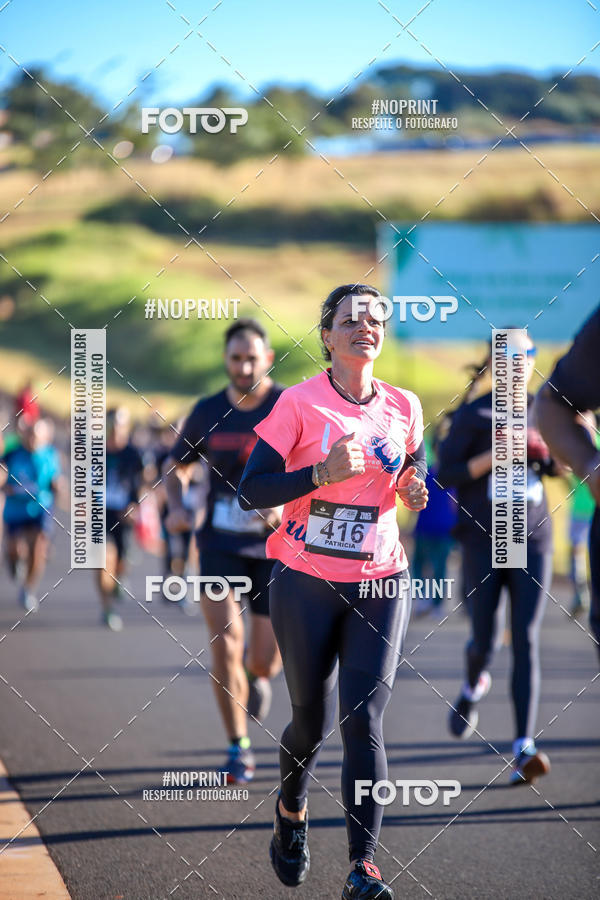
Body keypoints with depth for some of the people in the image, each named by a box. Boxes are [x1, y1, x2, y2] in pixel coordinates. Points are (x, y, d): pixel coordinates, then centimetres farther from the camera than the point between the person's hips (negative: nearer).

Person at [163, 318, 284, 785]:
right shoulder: (208, 413, 1)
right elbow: (176, 464, 16)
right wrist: (177, 505, -5)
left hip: (276, 549, -1)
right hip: (221, 547, 1)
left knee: (263, 663, 3)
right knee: (225, 642, -18)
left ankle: (259, 675, 43)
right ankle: (239, 747, -3)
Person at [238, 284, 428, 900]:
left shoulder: (403, 407, 4)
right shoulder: (299, 404, -7)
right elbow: (250, 491, -9)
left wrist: (416, 491, -2)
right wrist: (322, 473, -22)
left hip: (379, 584, 2)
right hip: (306, 583, -2)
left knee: (363, 722, -9)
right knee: (311, 720, 7)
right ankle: (291, 811, 39)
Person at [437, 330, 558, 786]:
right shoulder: (474, 415, -1)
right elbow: (446, 473, -3)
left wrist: (556, 461, -2)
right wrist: (493, 456, -16)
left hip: (532, 539, 2)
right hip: (483, 542, -2)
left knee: (526, 640, -10)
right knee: (483, 641, -1)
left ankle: (524, 749, -17)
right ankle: (474, 685, 38)